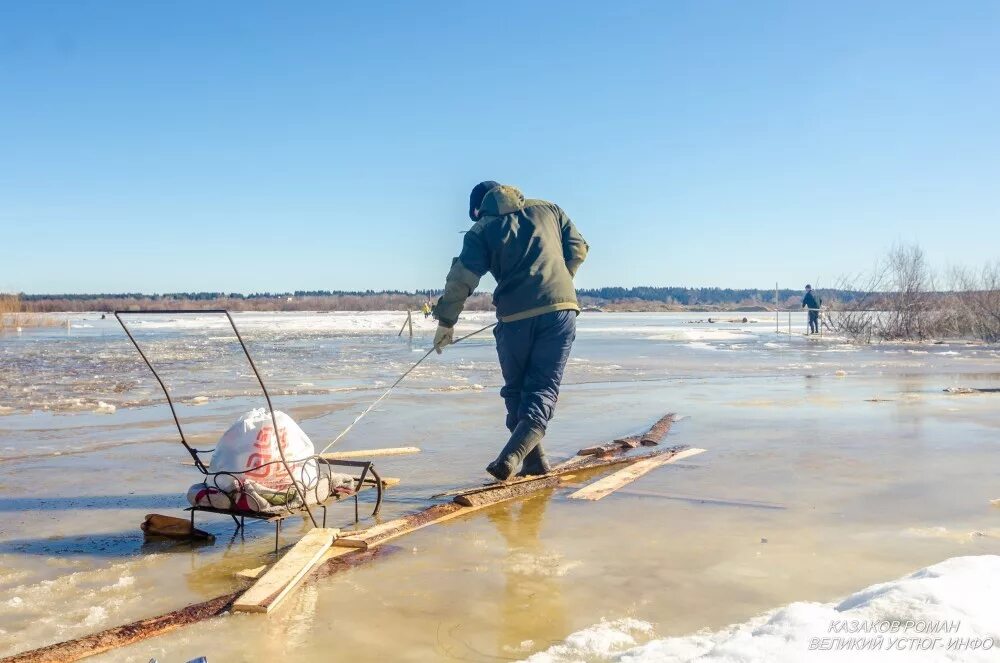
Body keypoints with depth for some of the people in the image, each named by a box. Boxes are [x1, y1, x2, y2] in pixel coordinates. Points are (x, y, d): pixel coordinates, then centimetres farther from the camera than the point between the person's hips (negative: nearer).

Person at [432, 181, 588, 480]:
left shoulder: (481, 230, 7)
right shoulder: (549, 209, 16)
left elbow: (462, 280, 0)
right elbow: (578, 249, 17)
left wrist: (445, 322, 9)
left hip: (515, 316, -1)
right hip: (561, 308, 2)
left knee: (516, 390, 17)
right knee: (543, 388, 3)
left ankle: (534, 461, 18)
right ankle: (513, 455, -17)